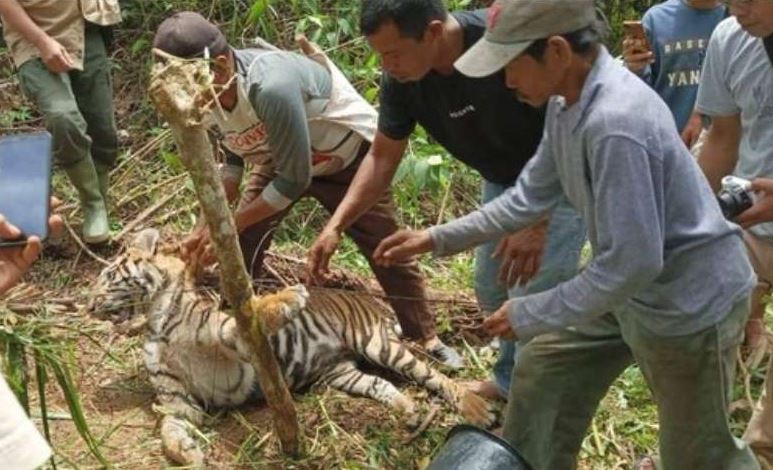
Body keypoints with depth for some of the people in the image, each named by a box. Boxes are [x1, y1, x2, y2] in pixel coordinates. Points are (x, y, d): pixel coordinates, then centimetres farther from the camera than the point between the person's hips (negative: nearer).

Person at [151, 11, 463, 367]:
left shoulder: (271, 87, -45)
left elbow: (294, 180, -36)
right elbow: (232, 163, -2)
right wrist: (206, 228, -12)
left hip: (347, 153, -6)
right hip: (281, 155, 6)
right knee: (240, 244, -7)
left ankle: (426, 340, 22)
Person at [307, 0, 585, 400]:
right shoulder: (401, 78, -17)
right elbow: (382, 157, -4)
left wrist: (536, 220, -33)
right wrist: (335, 226, -13)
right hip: (503, 180, 7)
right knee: (492, 291, 16)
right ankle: (510, 380, 38)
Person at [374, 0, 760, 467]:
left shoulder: (616, 122, -35)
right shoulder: (569, 101, -5)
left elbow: (633, 262, -32)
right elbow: (532, 194, 10)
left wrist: (531, 314, -22)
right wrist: (438, 238, 7)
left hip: (688, 300, -9)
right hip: (630, 288, 9)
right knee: (542, 371, 20)